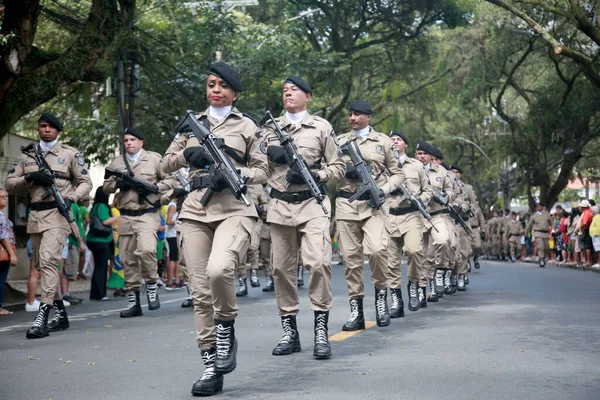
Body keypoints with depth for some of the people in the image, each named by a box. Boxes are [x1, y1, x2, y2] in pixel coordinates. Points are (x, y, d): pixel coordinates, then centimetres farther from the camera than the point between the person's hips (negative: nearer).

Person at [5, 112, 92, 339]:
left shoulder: (70, 154, 4)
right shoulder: (26, 155, 14)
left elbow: (86, 183, 5)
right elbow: (9, 184, 10)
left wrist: (71, 198, -15)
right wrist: (30, 177, -9)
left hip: (58, 213, -6)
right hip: (36, 215, 6)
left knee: (48, 261, -20)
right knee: (42, 265, 11)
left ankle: (42, 318, -24)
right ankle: (60, 314, 23)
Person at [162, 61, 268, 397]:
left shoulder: (247, 126, 10)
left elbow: (262, 171, 8)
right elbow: (167, 164, 19)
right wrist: (189, 155, -2)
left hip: (234, 209, -3)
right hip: (195, 211, 3)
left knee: (219, 269, -31)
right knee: (201, 291, -2)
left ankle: (226, 329, -4)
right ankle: (212, 367, 6)